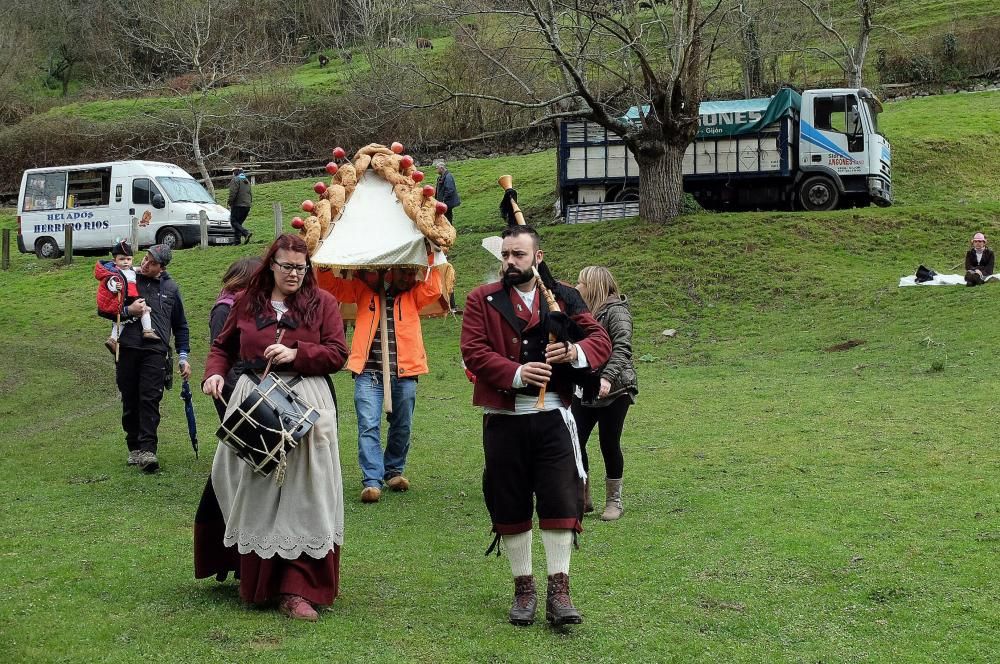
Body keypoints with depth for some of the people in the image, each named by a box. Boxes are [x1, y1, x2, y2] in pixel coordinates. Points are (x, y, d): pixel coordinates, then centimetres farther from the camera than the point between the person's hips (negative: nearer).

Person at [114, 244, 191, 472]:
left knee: (150, 400, -13)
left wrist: (183, 356, 15)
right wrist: (127, 310, -9)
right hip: (127, 349, 1)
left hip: (155, 351, -1)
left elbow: (180, 325, 21)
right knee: (130, 401, 5)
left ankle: (147, 450, -18)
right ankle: (134, 448, 15)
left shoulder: (170, 288, 14)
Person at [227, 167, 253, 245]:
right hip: (247, 206, 8)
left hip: (238, 205, -8)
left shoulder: (235, 180, -7)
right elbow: (250, 194, 23)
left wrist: (230, 203, -9)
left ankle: (246, 233, -25)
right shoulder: (247, 181, 20)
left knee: (234, 222, -6)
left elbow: (233, 193, -15)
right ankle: (236, 240, 5)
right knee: (239, 222, 11)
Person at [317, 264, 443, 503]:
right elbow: (331, 285, 9)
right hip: (369, 373, -2)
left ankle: (394, 470, 30)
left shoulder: (413, 294, 11)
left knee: (402, 427, 12)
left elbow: (434, 289, -7)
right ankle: (371, 480, -11)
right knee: (368, 426, -11)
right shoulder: (364, 290, 9)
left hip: (404, 374, 2)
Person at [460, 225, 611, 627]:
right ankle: (523, 589, 19)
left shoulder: (564, 298, 8)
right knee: (510, 506, 6)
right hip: (503, 420, 0)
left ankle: (558, 591, 2)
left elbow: (601, 340, 1)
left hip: (552, 417, 0)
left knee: (560, 500, -4)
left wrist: (576, 351, -22)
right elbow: (473, 351, -7)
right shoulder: (482, 300, 5)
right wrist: (517, 373, -22)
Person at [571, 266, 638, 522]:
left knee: (609, 445, 2)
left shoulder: (616, 311, -11)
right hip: (585, 390, 7)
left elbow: (622, 347, -23)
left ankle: (614, 501, 17)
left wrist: (608, 377, -33)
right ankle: (582, 498, 16)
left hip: (614, 391, -7)